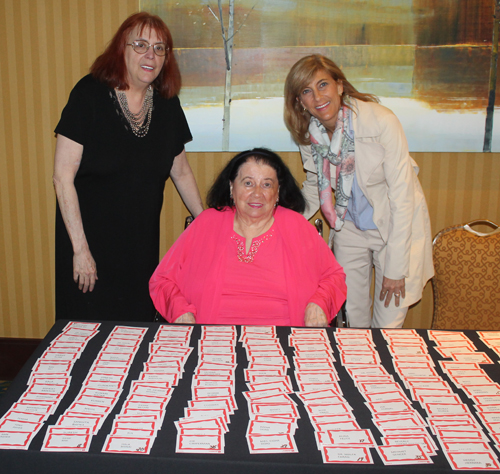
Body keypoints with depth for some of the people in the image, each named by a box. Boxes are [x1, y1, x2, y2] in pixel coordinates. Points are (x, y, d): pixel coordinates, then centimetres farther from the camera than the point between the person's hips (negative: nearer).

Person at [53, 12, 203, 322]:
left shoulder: (167, 103, 1)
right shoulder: (90, 95, -13)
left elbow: (181, 171, 13)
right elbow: (63, 176, -14)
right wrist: (80, 248, -15)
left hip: (143, 244, 4)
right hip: (91, 240, -4)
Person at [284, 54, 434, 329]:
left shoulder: (381, 121, -24)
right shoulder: (309, 134, -8)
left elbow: (402, 196, -21)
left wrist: (396, 269, -20)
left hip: (395, 227, -4)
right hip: (350, 228, 4)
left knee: (387, 325, 0)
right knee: (351, 320, 8)